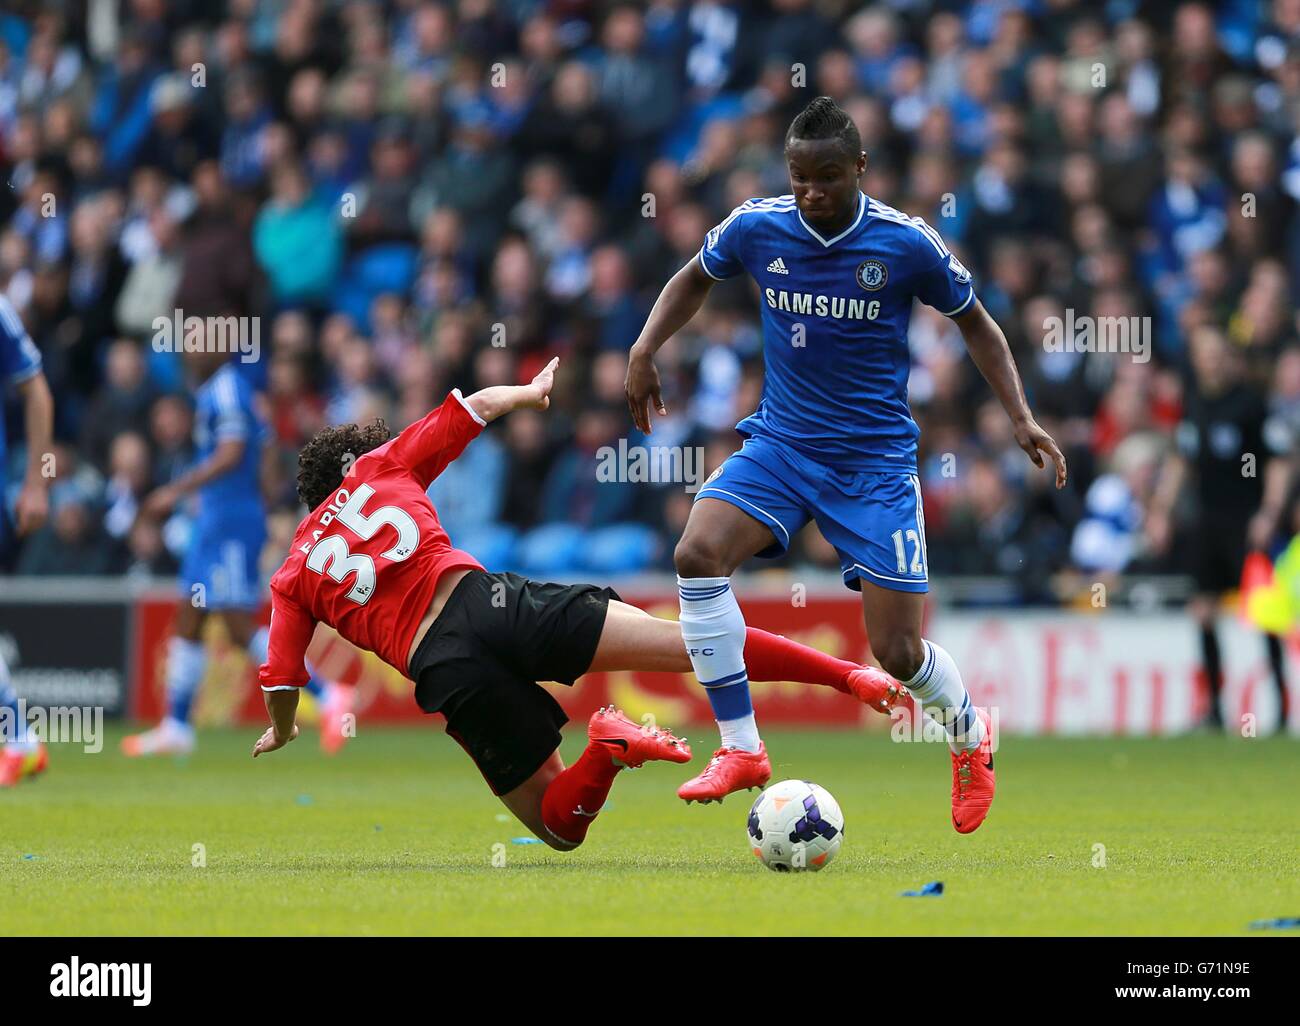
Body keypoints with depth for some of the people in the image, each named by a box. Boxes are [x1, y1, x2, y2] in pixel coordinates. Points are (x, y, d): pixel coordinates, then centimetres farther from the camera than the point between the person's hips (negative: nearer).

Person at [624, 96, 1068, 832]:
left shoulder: (907, 244, -12)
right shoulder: (755, 228, -6)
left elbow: (975, 323, 4)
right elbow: (695, 279, 16)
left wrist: (1021, 416, -6)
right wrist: (646, 349, 1)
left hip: (875, 460, -2)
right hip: (781, 443, 2)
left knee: (898, 653, -5)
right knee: (699, 554, -26)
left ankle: (970, 732, 31)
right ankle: (742, 749, -15)